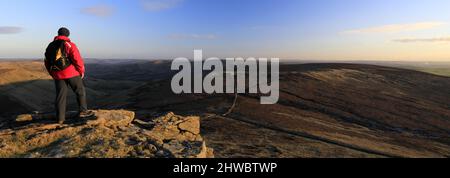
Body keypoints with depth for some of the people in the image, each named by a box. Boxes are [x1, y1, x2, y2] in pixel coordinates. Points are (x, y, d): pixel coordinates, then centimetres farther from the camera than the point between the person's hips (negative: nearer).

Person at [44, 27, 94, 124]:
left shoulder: (50, 46, 12)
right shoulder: (69, 44, -7)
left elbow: (47, 63, 16)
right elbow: (77, 59, -14)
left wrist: (53, 74, 23)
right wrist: (82, 71, -1)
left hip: (58, 75, 5)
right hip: (71, 73, -5)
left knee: (61, 96, 8)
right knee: (80, 91, 10)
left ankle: (60, 118, 11)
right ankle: (83, 111, 12)